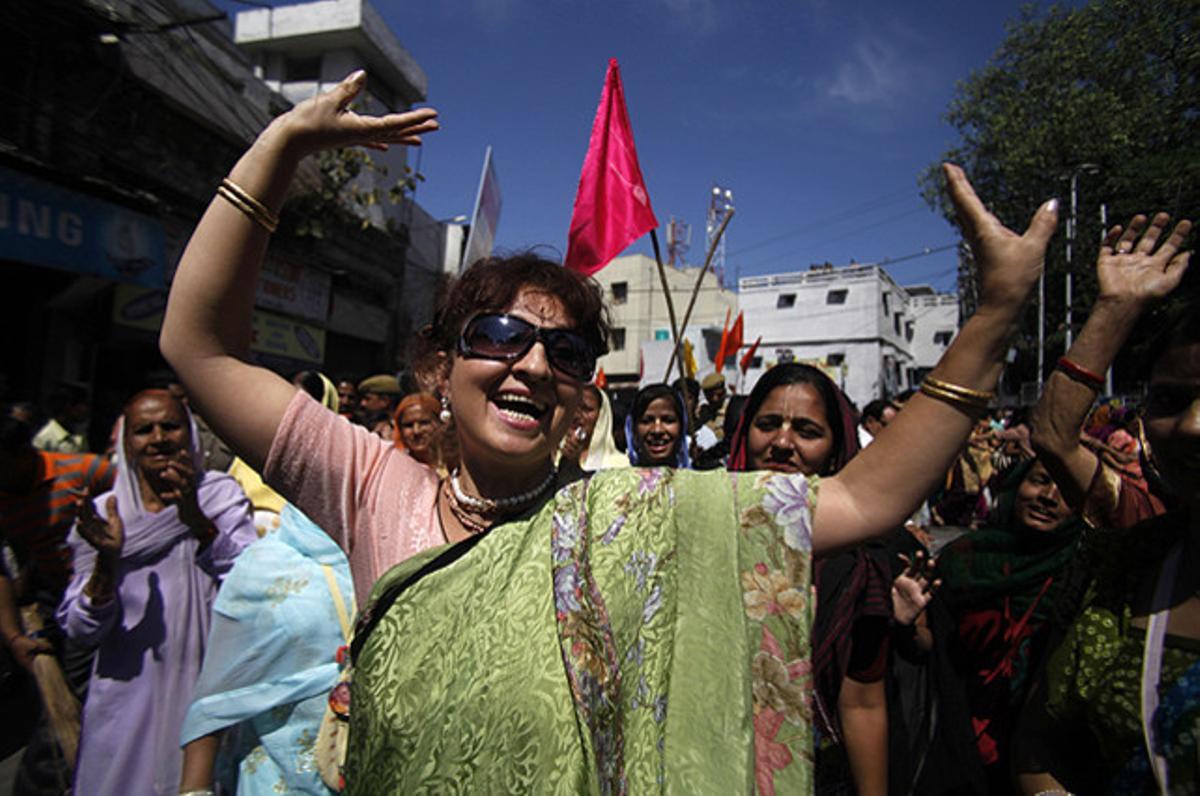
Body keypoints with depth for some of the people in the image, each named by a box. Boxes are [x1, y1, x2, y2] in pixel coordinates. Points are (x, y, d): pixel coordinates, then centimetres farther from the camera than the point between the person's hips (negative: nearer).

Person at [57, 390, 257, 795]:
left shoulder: (221, 495, -4)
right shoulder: (103, 512, -1)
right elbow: (81, 631, -3)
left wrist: (196, 519, -32)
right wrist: (107, 559, -21)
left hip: (206, 691, -1)